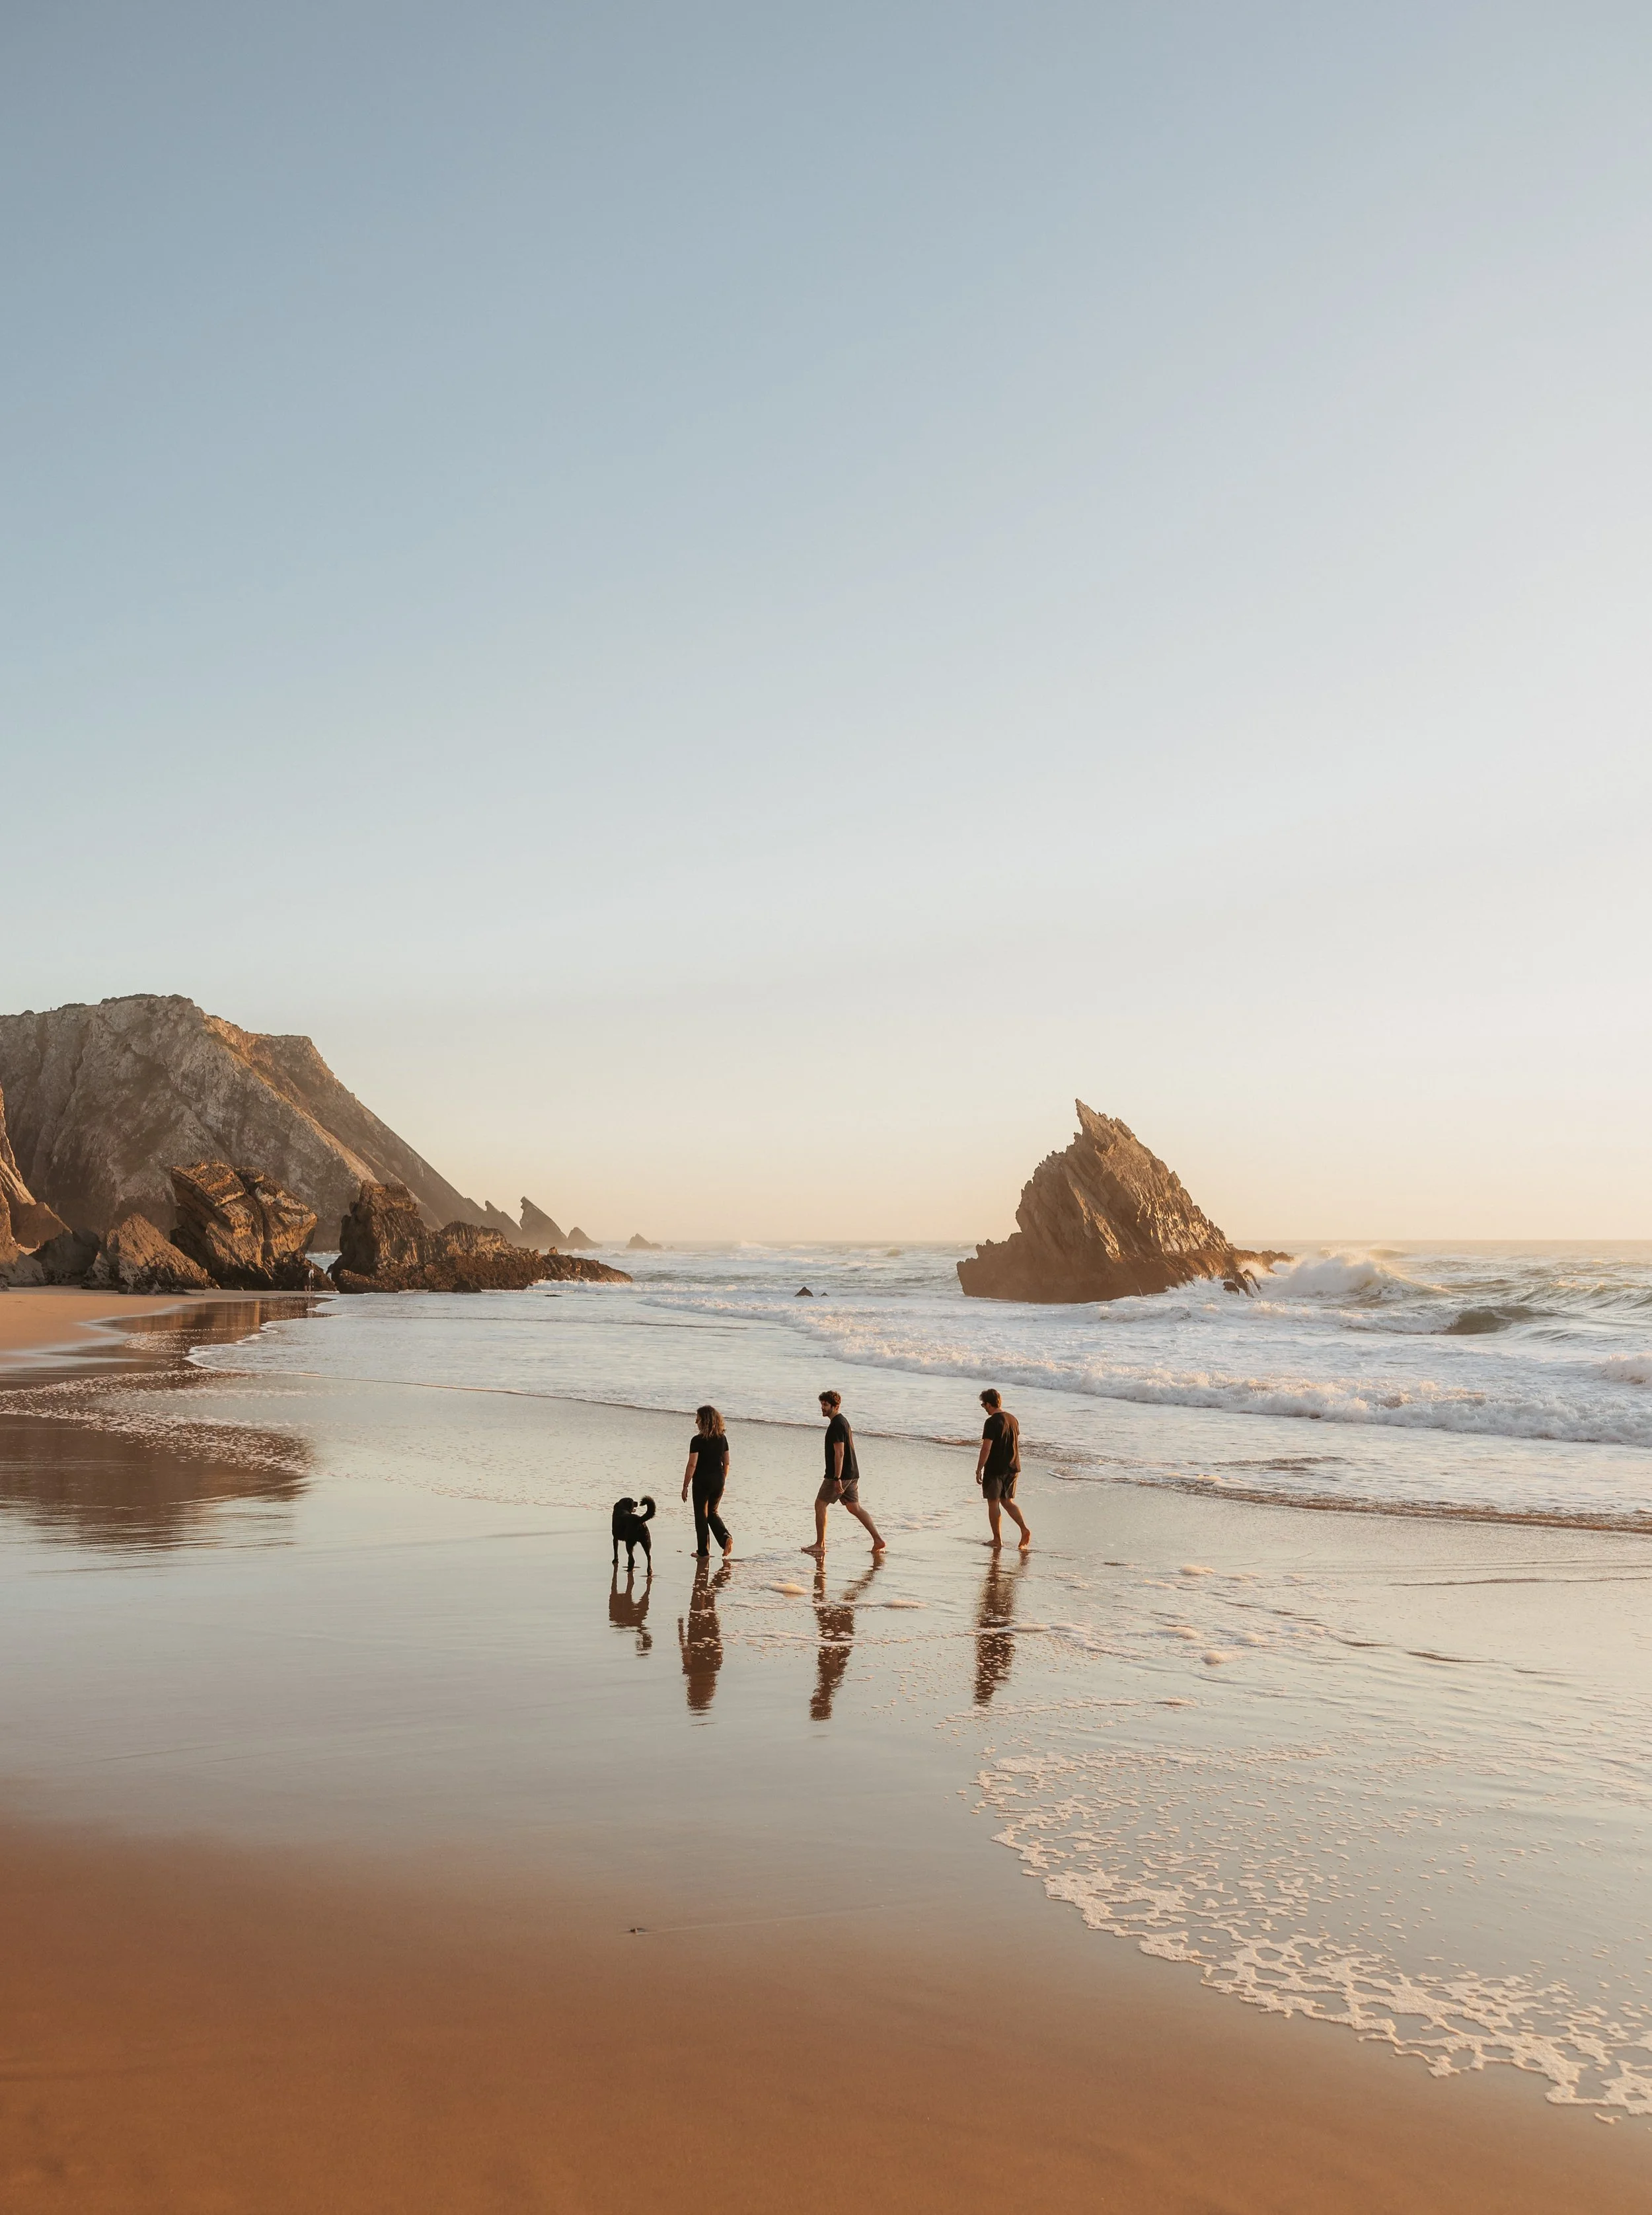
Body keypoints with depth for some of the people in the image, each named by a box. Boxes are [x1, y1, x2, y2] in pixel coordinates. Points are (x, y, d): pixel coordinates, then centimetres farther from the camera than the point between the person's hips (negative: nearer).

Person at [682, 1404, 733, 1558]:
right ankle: (726, 1538, -1)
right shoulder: (722, 1438, 4)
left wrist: (685, 1486, -9)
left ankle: (704, 1552, 13)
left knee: (701, 1515, 8)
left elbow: (692, 1465, -15)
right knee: (712, 1512, 21)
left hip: (702, 1481, -5)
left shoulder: (698, 1440, -14)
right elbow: (726, 1463, 9)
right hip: (718, 1479, 5)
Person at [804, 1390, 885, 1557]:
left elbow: (839, 1453, -22)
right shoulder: (843, 1421, 16)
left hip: (839, 1474, -10)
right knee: (855, 1508, 10)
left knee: (820, 1505, 1)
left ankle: (820, 1545, 5)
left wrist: (837, 1479, -25)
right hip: (852, 1473, 10)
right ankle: (878, 1541, 5)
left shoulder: (836, 1425, -16)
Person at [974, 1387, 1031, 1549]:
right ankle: (1024, 1529, 0)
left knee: (993, 1503, 5)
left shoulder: (992, 1422, -17)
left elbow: (986, 1448, -20)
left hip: (995, 1469, -7)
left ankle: (997, 1539, 9)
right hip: (1013, 1468, 7)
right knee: (1008, 1501, 16)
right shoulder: (1013, 1419, 8)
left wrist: (979, 1470, -13)